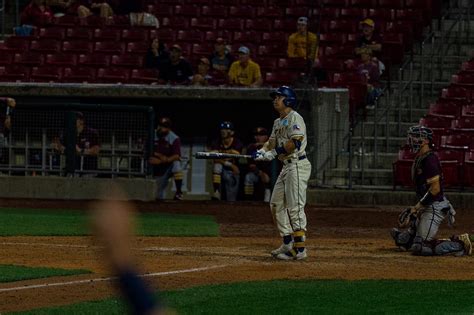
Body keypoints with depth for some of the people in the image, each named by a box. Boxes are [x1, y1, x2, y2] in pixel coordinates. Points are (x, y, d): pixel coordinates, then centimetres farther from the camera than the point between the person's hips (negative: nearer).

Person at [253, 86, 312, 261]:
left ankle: (299, 249, -12)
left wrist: (274, 153, -18)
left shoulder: (295, 118, -11)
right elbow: (272, 142, 18)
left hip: (298, 166, -11)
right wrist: (261, 152, -2)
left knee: (295, 207, -12)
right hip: (286, 166, 11)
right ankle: (288, 244, 20)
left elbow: (295, 143, -22)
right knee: (277, 204, 13)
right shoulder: (278, 122, 19)